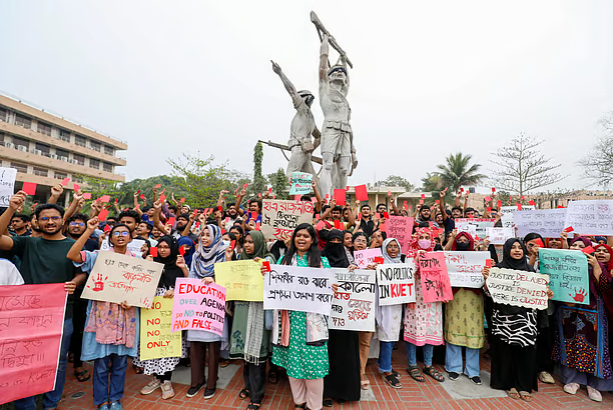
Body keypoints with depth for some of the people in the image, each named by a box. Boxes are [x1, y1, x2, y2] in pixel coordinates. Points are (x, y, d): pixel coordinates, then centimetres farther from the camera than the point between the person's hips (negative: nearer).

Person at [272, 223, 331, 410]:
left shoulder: (322, 261, 5)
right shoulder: (284, 259, 10)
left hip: (312, 316, -2)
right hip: (290, 316, 2)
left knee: (313, 360, 1)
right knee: (292, 358, 10)